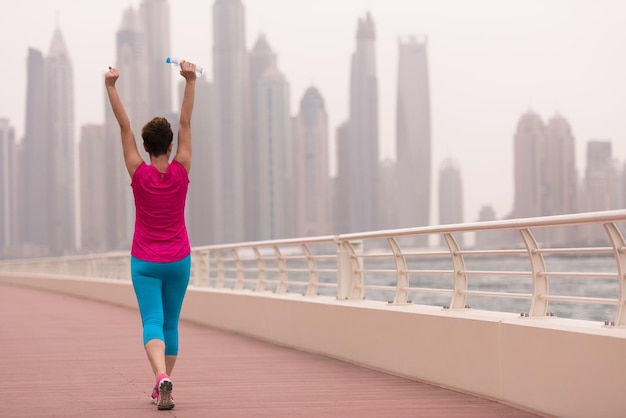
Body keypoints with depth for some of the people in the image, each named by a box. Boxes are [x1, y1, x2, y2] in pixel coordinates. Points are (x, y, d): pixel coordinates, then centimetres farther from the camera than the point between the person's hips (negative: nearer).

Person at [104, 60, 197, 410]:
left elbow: (124, 127, -10)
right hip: (178, 260, 2)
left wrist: (111, 86, -9)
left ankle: (163, 378, -32)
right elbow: (186, 123, -10)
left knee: (152, 323, -8)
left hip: (145, 262, -2)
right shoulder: (181, 171, -8)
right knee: (170, 323, 15)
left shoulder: (139, 173, -10)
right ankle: (163, 386, 23)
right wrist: (190, 81, -12)